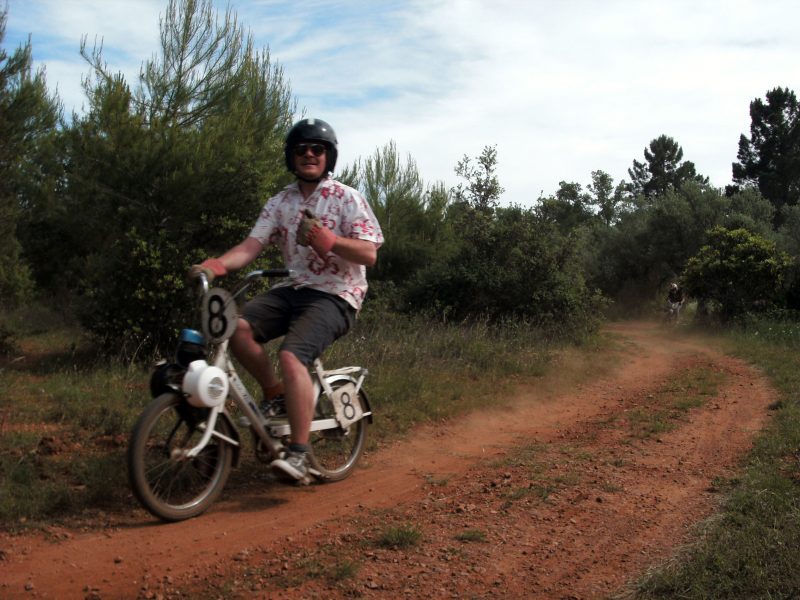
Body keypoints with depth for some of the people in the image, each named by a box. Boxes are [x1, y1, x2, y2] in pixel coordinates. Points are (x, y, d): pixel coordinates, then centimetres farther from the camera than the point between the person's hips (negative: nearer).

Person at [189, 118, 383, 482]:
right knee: (238, 327, -20)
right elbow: (251, 246, -1)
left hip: (335, 295, -5)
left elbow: (369, 254, -8)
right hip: (293, 289, 5)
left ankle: (298, 456, -23)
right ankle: (275, 394, 3)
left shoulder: (347, 199, -1)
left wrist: (331, 241, -25)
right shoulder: (280, 203, 11)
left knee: (291, 356, -28)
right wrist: (218, 264, -22)